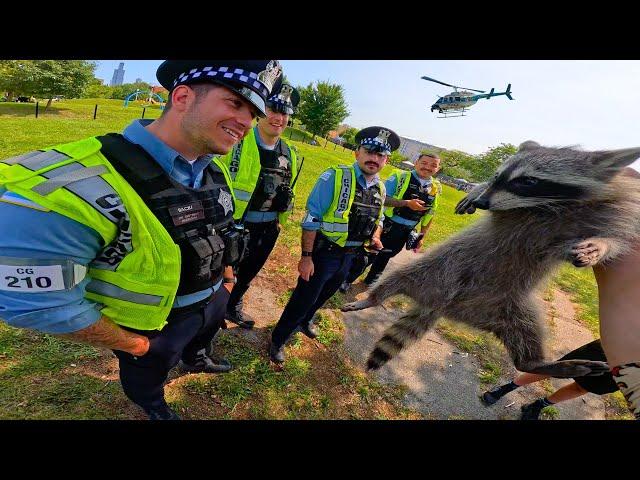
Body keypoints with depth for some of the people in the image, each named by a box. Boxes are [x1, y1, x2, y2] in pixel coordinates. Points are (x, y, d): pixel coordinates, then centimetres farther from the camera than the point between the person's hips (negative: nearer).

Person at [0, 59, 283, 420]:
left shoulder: (217, 172, -10)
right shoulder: (82, 182, -36)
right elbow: (32, 299, -29)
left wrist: (227, 274, 10)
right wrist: (132, 344, -17)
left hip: (215, 300, 6)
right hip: (156, 327, -5)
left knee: (203, 339, 36)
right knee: (149, 374, 28)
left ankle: (196, 359, 71)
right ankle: (153, 407, 62)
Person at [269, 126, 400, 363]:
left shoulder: (380, 188, 2)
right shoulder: (335, 177, -20)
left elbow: (377, 218, 18)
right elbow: (311, 219, -21)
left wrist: (375, 237, -3)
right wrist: (306, 256, -21)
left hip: (349, 256, 7)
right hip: (323, 253, -6)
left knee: (324, 295, 27)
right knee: (303, 299, 7)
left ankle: (305, 320, 56)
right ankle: (278, 340, 32)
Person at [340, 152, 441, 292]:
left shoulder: (436, 188, 2)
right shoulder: (400, 177, -13)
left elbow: (429, 215, 10)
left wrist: (422, 236, 10)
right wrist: (407, 203, -29)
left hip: (405, 232, 5)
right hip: (385, 225, -4)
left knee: (385, 257, 22)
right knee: (366, 254, 5)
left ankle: (371, 280, 45)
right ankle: (347, 279, 26)